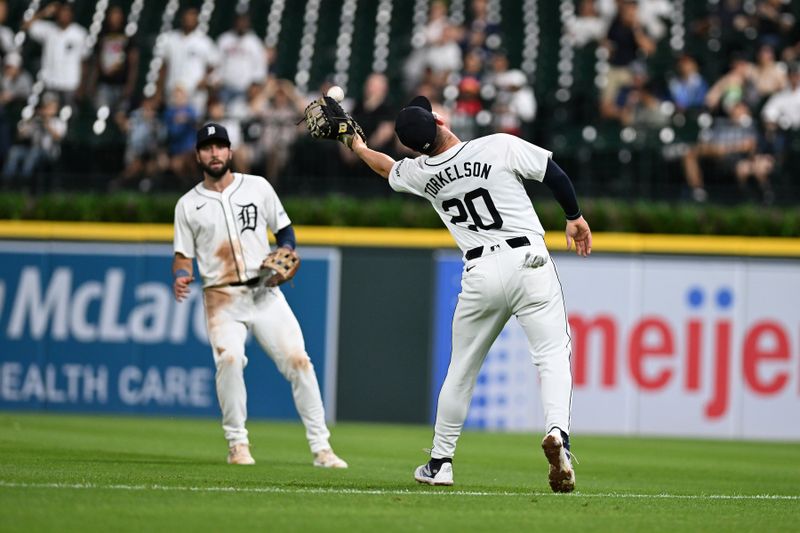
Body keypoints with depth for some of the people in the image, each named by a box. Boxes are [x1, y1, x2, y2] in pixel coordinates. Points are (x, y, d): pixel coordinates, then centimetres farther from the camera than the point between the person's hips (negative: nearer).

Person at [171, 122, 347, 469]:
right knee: (229, 358, -27)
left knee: (298, 360, -9)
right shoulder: (188, 205, 5)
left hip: (264, 293, 2)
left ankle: (320, 447, -2)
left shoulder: (258, 187, 7)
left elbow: (284, 229, 15)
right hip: (222, 299, -1)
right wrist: (180, 278, -14)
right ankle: (237, 444, -13)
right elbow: (183, 256, 7)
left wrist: (287, 254, -6)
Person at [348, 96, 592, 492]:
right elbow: (555, 174, 0)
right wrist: (575, 217, 17)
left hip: (479, 275, 3)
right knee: (552, 354, -3)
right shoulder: (501, 147, -6)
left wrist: (359, 148, 49)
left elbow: (387, 167, 27)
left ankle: (440, 461, 25)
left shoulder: (421, 173, 5)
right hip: (528, 262, -2)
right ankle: (557, 431, -30)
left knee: (461, 369, 17)